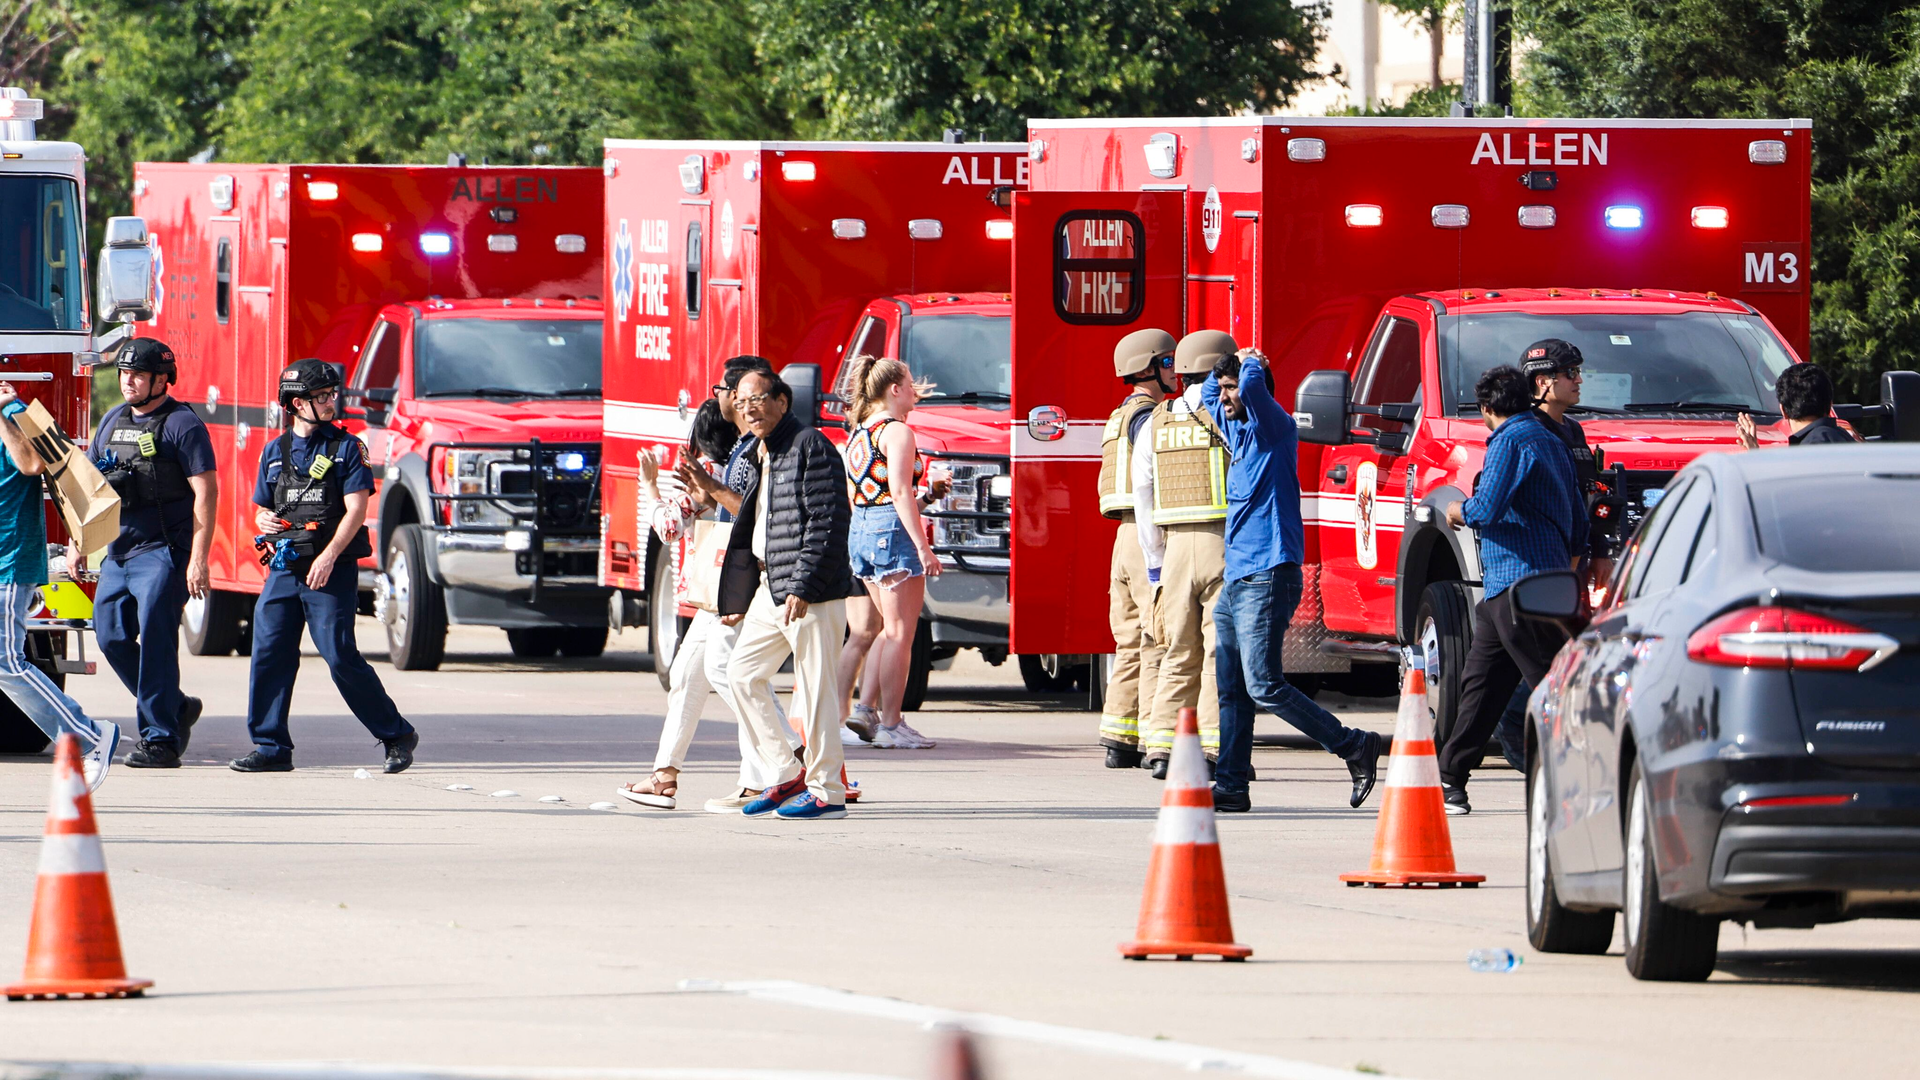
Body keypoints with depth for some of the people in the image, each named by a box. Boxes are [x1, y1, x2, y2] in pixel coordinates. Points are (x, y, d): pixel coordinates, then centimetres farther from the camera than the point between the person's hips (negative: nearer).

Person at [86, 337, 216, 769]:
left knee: (155, 639, -12)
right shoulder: (113, 421, 15)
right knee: (112, 637, 5)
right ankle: (176, 708, 21)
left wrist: (198, 559, -19)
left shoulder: (182, 425, -8)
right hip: (118, 551, 8)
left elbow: (205, 492, -13)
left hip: (163, 552, -8)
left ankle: (161, 740, -9)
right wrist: (77, 541, 15)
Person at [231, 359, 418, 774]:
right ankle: (271, 747, 5)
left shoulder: (346, 447, 1)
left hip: (332, 571, -5)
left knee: (341, 656, -9)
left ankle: (396, 736, 2)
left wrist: (328, 556, -19)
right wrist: (264, 521, -3)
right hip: (284, 568, 5)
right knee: (269, 654, -2)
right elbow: (261, 507, 22)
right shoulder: (275, 451, 14)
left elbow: (356, 510, -8)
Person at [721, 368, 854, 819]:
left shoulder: (811, 447, -12)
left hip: (812, 592, -10)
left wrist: (803, 587, -22)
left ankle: (826, 791, 0)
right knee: (744, 674, 8)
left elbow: (828, 522, -18)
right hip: (770, 587, 10)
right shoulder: (761, 456, 17)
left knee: (815, 689, -5)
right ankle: (786, 775, 14)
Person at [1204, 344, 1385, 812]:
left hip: (1268, 577, -9)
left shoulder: (1275, 429, -8)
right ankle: (1231, 787, 8)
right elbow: (1208, 398, 38)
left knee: (1264, 685, -14)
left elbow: (1253, 388, -27)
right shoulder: (1237, 431, 17)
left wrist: (1249, 366, -6)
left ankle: (1355, 747, -7)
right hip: (1236, 577, 9)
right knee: (1229, 690, 6)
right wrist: (1230, 364, 20)